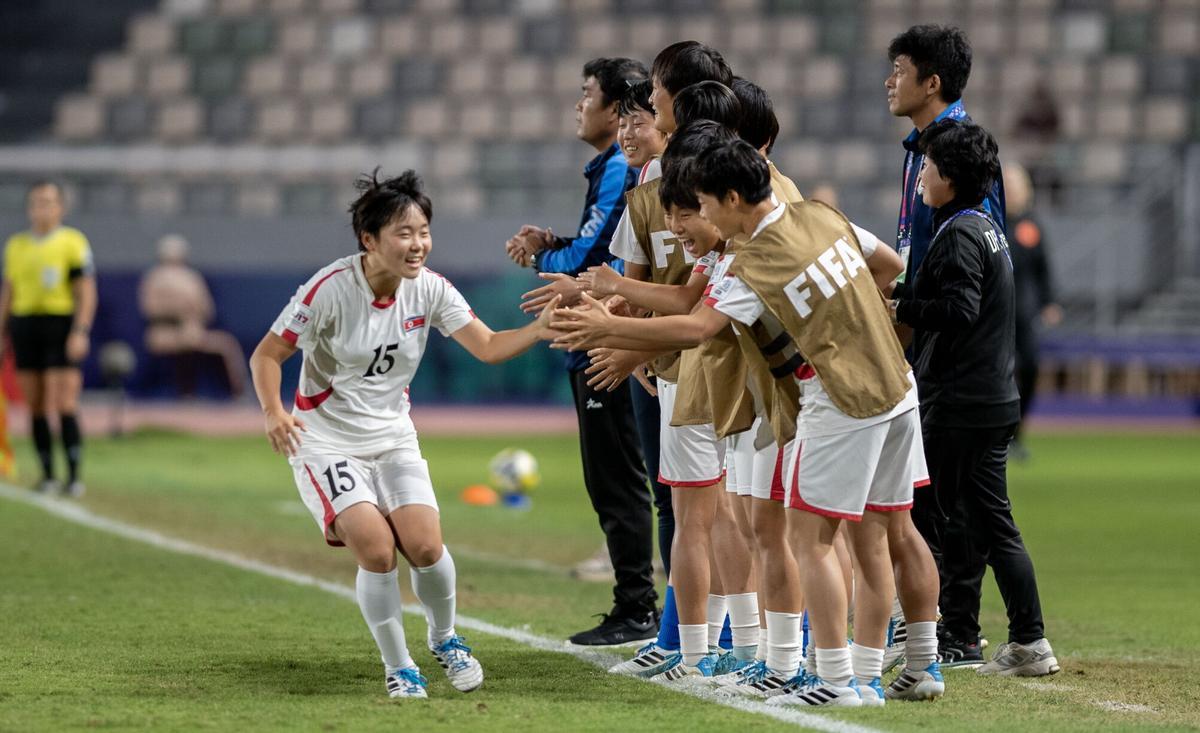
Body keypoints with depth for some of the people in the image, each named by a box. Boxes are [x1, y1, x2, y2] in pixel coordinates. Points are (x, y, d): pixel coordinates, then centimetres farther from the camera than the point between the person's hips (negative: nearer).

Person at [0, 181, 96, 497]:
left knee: (65, 405, -10)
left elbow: (86, 293, -4)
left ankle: (74, 476, -9)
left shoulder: (73, 242, -1)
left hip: (61, 326, -4)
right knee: (36, 408, 4)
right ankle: (47, 475, 10)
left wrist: (81, 332, -14)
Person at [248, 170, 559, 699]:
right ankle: (398, 668, -1)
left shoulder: (428, 289, -7)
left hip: (393, 438, 4)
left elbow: (488, 347, -7)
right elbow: (267, 354, -13)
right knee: (376, 547, -21)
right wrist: (274, 412, -29)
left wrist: (542, 328, -25)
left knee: (424, 544, -15)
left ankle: (444, 639, 15)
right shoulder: (331, 289, -20)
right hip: (325, 441, -4)